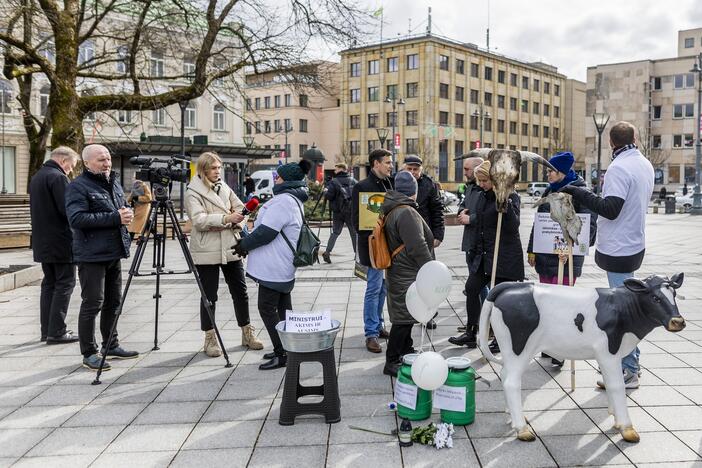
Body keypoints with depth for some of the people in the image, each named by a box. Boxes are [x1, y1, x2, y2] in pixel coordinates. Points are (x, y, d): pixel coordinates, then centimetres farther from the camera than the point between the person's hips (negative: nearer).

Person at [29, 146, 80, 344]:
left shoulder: (36, 177, 16)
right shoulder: (58, 178, -14)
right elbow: (67, 210, -21)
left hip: (42, 242, 9)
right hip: (60, 242, -9)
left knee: (49, 284, 13)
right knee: (65, 284, -4)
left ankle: (47, 330, 17)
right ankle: (56, 331, -5)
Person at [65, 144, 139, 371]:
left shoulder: (114, 182, 15)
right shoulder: (78, 187, -10)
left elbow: (124, 206, 26)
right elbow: (77, 219, -22)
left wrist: (127, 212, 1)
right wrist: (115, 218, -23)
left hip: (114, 252, 8)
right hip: (92, 256, -8)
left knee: (113, 302, 15)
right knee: (92, 304, -4)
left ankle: (111, 346, 28)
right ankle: (89, 354, 5)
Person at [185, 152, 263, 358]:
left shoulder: (224, 188, 13)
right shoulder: (193, 193, -5)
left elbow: (241, 208, 11)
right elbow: (198, 220, -19)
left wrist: (237, 222, -11)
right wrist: (225, 219, -30)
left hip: (231, 248, 5)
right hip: (207, 252, -5)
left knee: (240, 291, 9)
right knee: (209, 295, 2)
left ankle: (247, 333, 22)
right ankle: (210, 338, 14)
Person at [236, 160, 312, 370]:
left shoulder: (283, 200, -19)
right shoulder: (295, 200, 15)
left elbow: (266, 232, -22)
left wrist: (244, 245, -7)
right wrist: (248, 243, 17)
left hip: (273, 268, -10)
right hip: (283, 267, 11)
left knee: (267, 308, -6)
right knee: (283, 307, 15)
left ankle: (282, 354, -3)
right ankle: (286, 348, 23)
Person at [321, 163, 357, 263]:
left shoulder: (333, 182, -7)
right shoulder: (353, 181, 2)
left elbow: (328, 196, -13)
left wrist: (325, 192, 7)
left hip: (338, 211, -1)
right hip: (351, 211, 1)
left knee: (335, 232, 6)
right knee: (354, 232, 10)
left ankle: (327, 252, -5)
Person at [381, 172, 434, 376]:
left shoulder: (392, 211, 11)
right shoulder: (407, 213, -21)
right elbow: (418, 247, -23)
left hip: (400, 273, 10)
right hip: (408, 275, -10)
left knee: (405, 315, 22)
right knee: (403, 317, -5)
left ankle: (405, 350, 36)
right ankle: (391, 362, 1)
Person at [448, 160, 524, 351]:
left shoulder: (511, 197, -11)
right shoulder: (483, 195, 11)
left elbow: (513, 226, -21)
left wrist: (506, 203, -32)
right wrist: (473, 249, 19)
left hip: (505, 255, -8)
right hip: (484, 253, 8)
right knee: (471, 288, 6)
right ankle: (471, 334, 17)